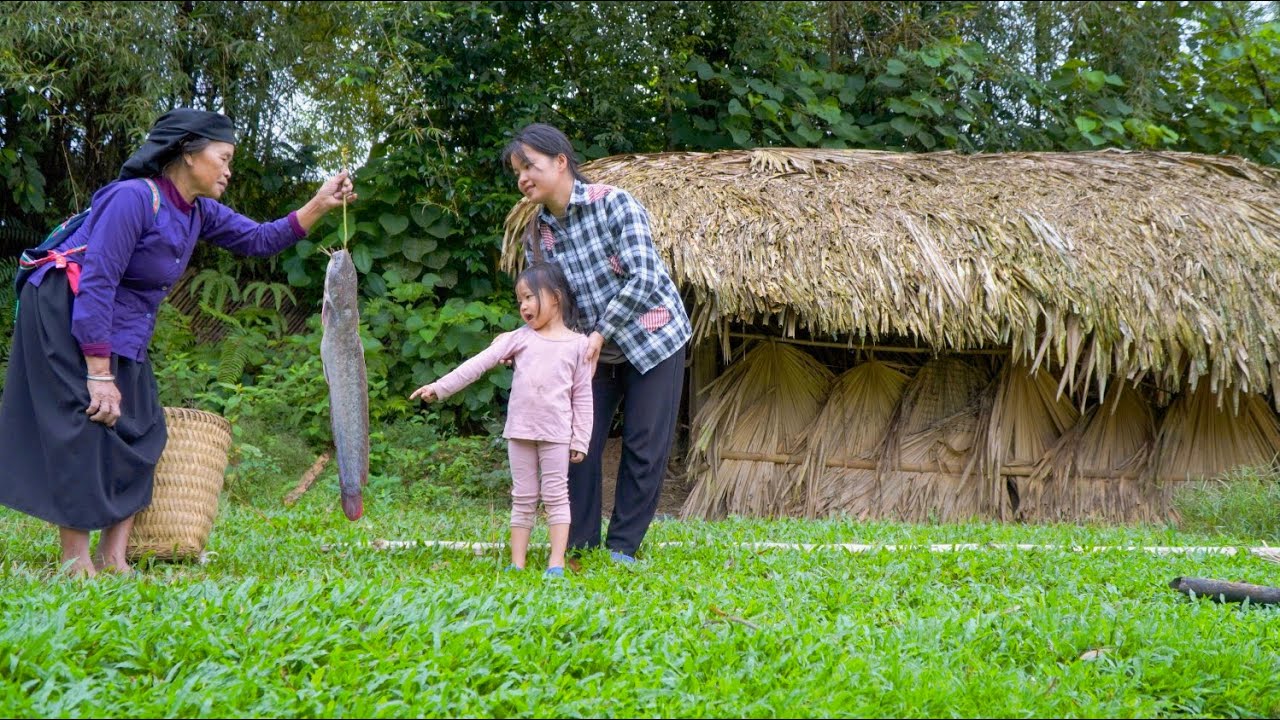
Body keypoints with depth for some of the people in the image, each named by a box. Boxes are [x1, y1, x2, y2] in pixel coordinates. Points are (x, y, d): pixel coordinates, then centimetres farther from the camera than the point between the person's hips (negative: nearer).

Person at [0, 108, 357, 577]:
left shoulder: (198, 213, 7)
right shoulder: (133, 198, -20)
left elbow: (260, 240, 12)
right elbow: (96, 282, -24)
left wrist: (320, 204, -2)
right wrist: (98, 374, -26)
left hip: (121, 333, 9)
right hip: (64, 315, -9)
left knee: (139, 433, 4)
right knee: (86, 429, -13)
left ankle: (113, 558, 6)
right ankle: (75, 563, -10)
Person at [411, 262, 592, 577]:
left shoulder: (577, 344, -1)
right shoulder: (520, 338, 5)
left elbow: (583, 396, 1)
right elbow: (479, 363, 0)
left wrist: (580, 440, -2)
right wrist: (440, 387, -6)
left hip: (556, 433, -3)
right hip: (520, 431, 3)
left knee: (556, 496, 0)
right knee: (522, 499, 7)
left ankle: (556, 563, 1)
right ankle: (517, 564, 10)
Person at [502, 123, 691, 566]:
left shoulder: (614, 204, -20)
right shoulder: (536, 234, -4)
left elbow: (645, 279, -28)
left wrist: (600, 332, -26)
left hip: (652, 339, -5)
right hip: (594, 350, 5)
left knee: (645, 448, -2)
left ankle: (622, 546, 8)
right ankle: (579, 544, 8)